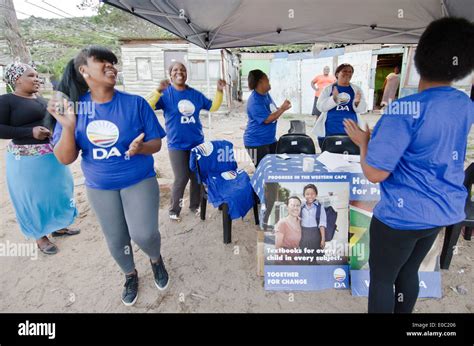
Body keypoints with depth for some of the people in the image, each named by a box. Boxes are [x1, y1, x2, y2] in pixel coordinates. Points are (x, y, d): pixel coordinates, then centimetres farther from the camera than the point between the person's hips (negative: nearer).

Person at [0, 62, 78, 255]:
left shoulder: (40, 99, 11)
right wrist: (31, 132, -22)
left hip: (51, 155, 7)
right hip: (27, 159, -7)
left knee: (57, 190, 16)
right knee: (33, 197, 5)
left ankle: (58, 226, 35)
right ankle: (40, 237, 21)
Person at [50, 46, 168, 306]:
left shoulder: (135, 103, -12)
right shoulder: (74, 108, -7)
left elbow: (156, 143, -8)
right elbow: (65, 159, -9)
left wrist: (140, 147, -30)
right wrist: (68, 127, -25)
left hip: (140, 181, -2)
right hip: (100, 187, 2)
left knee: (143, 234, -15)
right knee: (116, 240, 15)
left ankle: (156, 259, 22)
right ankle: (130, 275, 45)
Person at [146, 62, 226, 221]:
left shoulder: (195, 94, 5)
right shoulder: (165, 94, -7)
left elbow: (213, 107, 14)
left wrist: (220, 91, 1)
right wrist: (158, 91, -35)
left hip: (197, 143, 4)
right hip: (177, 145, -4)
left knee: (197, 177, 11)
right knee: (181, 179, -2)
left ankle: (194, 205, 31)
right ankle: (174, 209, 20)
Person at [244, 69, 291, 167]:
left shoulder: (266, 94, 6)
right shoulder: (254, 102, -23)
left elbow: (273, 111, 17)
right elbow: (267, 119, -25)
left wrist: (282, 107, -2)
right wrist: (282, 109, -22)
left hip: (270, 140, 9)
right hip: (256, 143, -9)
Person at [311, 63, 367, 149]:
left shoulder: (357, 89, 9)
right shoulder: (328, 89, 6)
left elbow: (362, 110, -1)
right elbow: (320, 107, -7)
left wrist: (357, 102, -23)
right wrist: (334, 99, -23)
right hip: (329, 131, -1)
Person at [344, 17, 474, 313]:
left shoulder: (405, 109, -23)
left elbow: (375, 173, -24)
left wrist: (363, 140, -7)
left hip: (402, 215, -7)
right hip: (443, 210, 7)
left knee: (381, 279, 13)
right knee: (408, 272, 24)